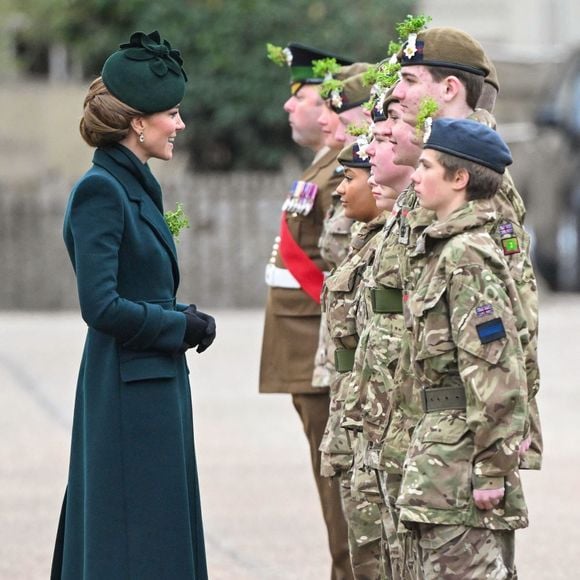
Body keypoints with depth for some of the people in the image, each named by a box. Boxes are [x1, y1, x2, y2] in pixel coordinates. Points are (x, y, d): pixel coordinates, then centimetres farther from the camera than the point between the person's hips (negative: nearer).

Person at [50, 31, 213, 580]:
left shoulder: (134, 186, 13)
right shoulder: (100, 191, -16)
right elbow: (101, 306, -21)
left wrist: (186, 317, 3)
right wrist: (182, 324, -12)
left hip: (155, 387, 10)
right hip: (127, 391, -10)